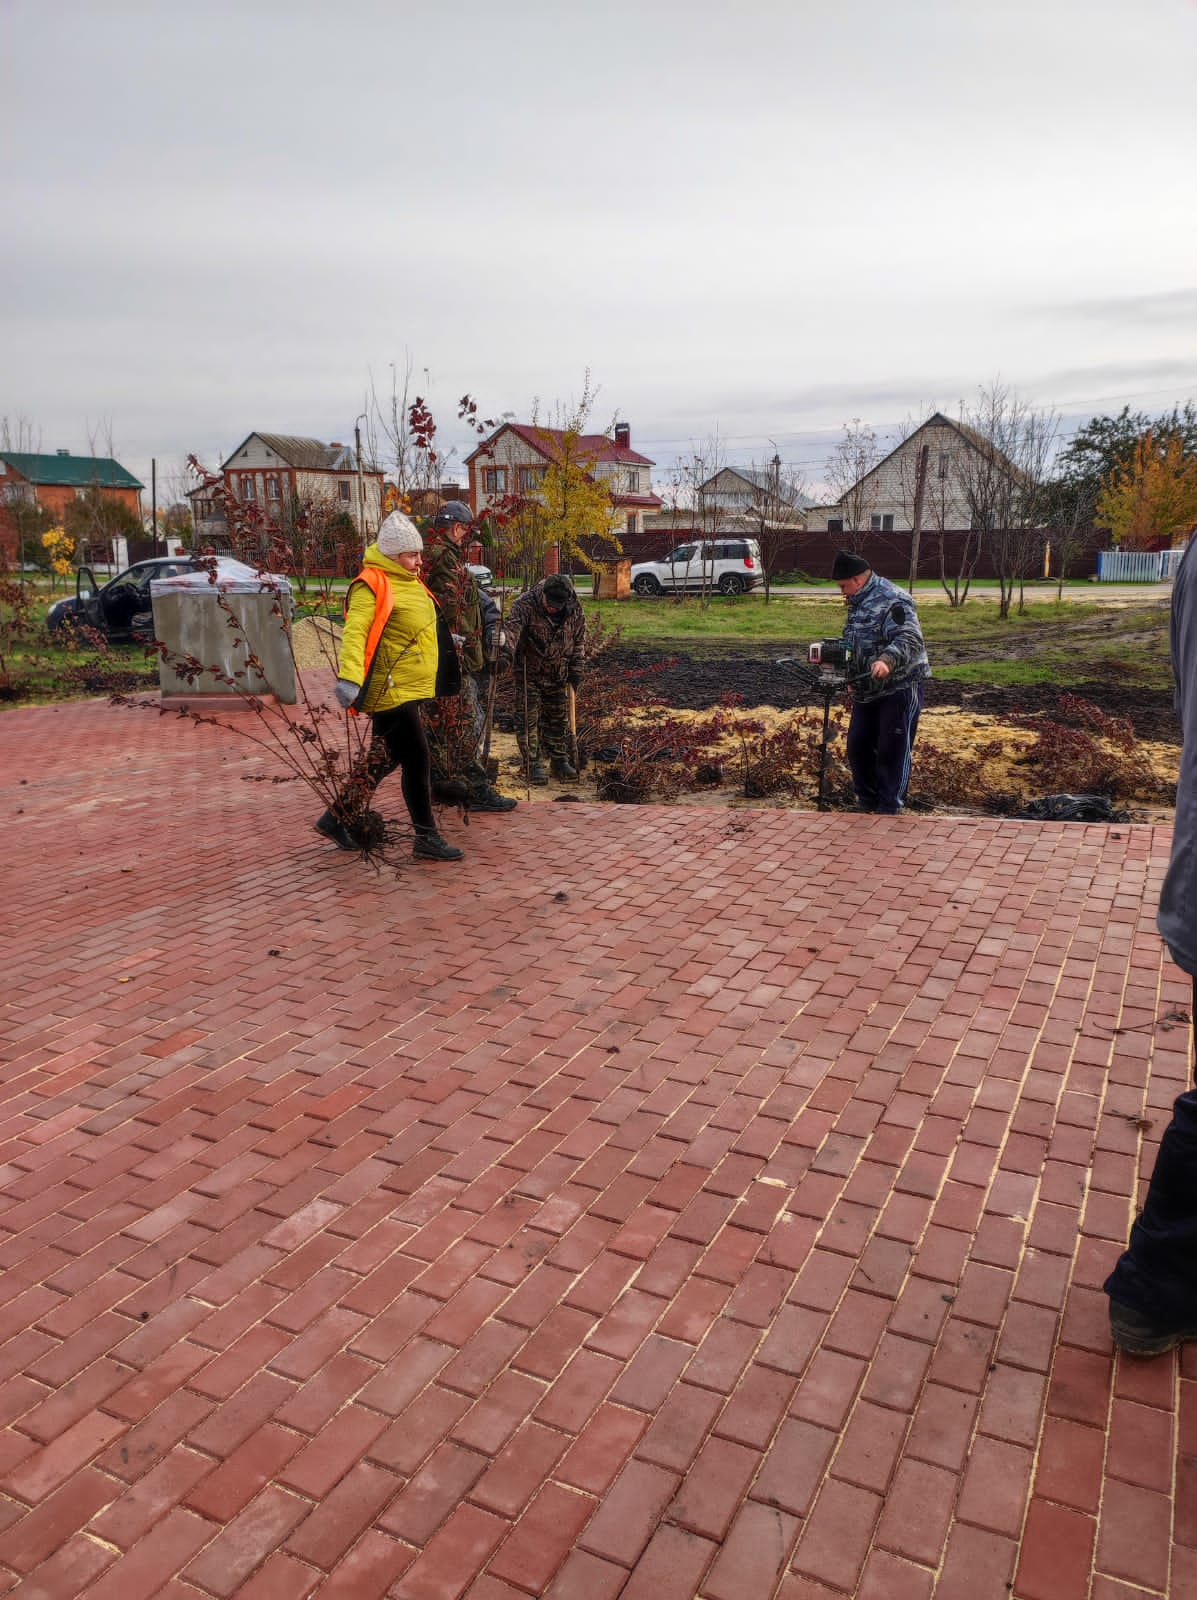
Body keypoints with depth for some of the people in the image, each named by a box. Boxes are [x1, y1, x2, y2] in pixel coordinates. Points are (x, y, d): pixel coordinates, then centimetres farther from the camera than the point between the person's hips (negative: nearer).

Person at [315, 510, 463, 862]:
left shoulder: (408, 582, 15)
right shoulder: (372, 585, -14)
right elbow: (355, 632, -26)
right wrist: (349, 677, -38)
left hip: (410, 689, 10)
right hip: (391, 691, -10)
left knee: (385, 760, 16)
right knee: (417, 760, -6)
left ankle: (337, 818, 29)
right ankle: (427, 838, 4)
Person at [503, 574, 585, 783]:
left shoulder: (575, 609, -8)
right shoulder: (526, 604, -21)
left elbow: (579, 639, 6)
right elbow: (512, 627, -37)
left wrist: (576, 668, 2)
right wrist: (506, 652, -54)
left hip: (559, 675, 4)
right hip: (529, 673, -4)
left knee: (559, 719, 13)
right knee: (528, 719, -3)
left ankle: (559, 760, 26)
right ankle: (533, 764, 5)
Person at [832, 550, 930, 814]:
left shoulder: (892, 600, -17)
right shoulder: (859, 602, 15)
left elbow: (909, 639, -29)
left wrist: (887, 660, -45)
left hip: (900, 687, -10)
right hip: (867, 690, 10)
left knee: (893, 750, -2)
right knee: (858, 747, 12)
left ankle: (890, 811, 8)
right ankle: (867, 804, 28)